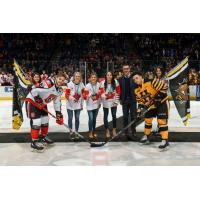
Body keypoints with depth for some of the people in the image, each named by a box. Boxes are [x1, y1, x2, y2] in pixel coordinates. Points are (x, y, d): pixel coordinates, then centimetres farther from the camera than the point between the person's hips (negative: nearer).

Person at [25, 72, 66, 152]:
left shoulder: (60, 90, 0)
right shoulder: (48, 83, -29)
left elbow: (57, 102, 9)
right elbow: (34, 90, -32)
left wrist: (59, 114, 5)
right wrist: (38, 100, -26)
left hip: (42, 103, 9)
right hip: (32, 100, -9)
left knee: (45, 120, 14)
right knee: (36, 121, -13)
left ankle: (44, 136, 35)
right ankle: (34, 142, -5)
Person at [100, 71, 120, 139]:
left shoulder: (115, 82, -8)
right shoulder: (102, 83, -10)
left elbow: (118, 92, -2)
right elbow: (101, 92, -4)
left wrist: (116, 101, -4)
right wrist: (103, 95, -27)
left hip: (113, 102, 1)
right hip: (105, 102, -1)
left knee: (114, 116, 9)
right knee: (105, 116, 6)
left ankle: (114, 130, 25)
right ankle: (107, 131, 20)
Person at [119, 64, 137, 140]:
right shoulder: (121, 79, 5)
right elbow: (119, 90, 4)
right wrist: (120, 99, -1)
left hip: (133, 100, -1)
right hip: (125, 100, 2)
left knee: (133, 116, 4)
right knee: (125, 117, 4)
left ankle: (133, 132, 13)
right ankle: (126, 132, 11)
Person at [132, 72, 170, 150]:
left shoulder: (151, 82, -25)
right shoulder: (137, 90, -1)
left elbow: (164, 86, -23)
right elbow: (140, 101, 7)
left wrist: (159, 96, -25)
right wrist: (140, 109, -9)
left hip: (162, 102, -7)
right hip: (151, 105, 8)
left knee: (161, 121, -14)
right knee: (147, 119, 12)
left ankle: (165, 140, -11)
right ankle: (146, 137, 31)